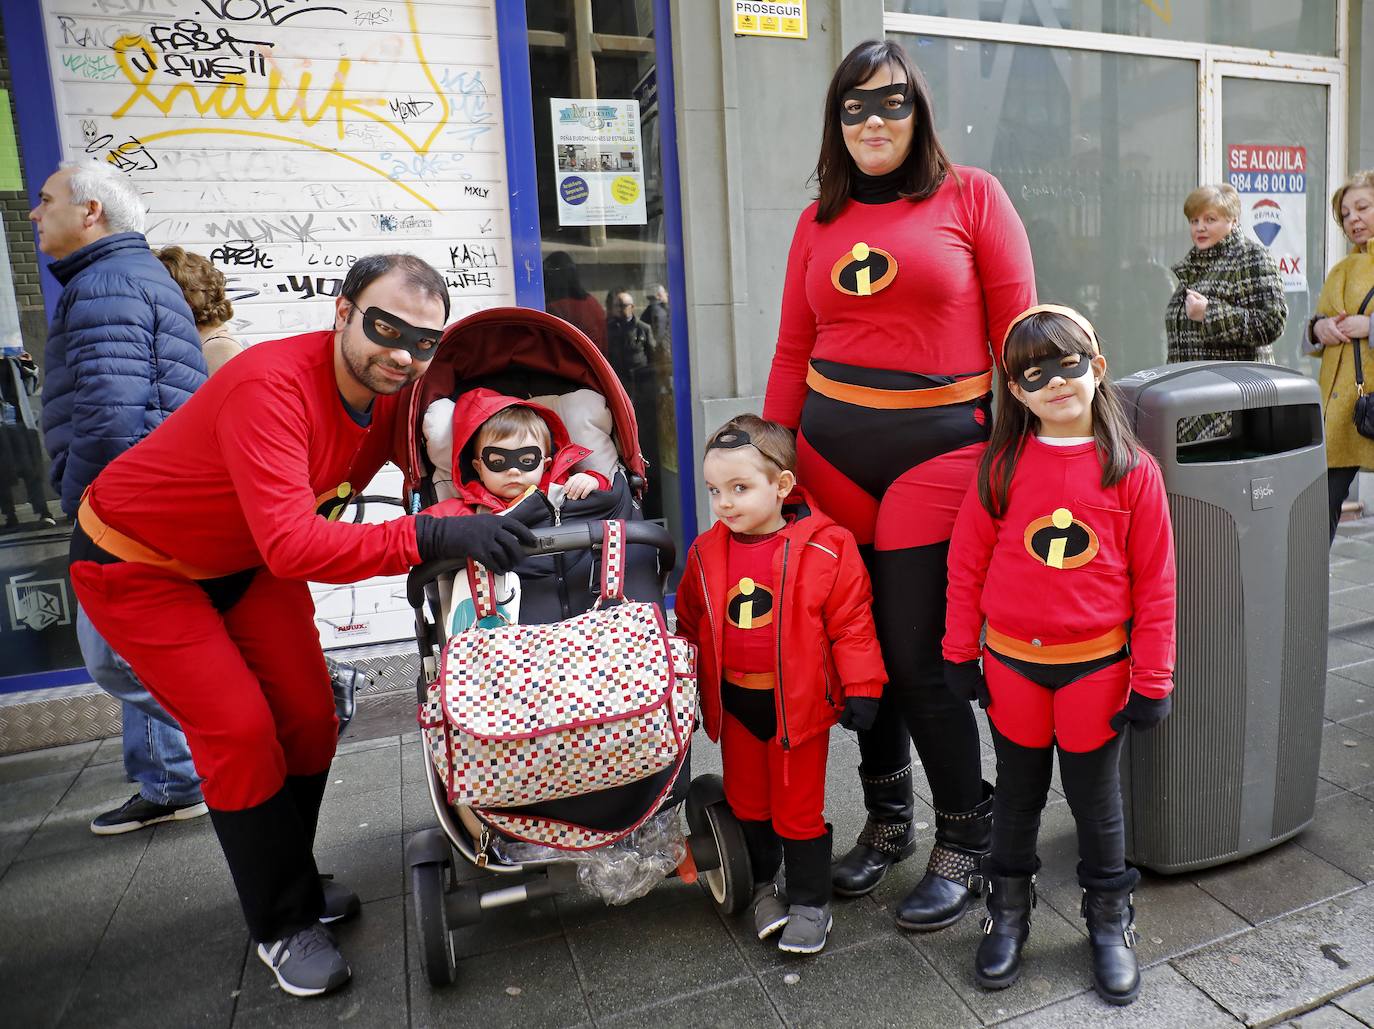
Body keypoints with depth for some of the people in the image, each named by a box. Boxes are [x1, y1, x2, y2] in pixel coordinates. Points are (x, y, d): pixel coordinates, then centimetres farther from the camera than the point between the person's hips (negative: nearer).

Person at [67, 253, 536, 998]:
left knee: (309, 715, 5)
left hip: (246, 560, 7)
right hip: (135, 562, -7)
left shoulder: (398, 392, -15)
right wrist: (432, 536, -53)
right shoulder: (271, 387, -38)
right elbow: (292, 544, -48)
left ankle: (292, 883, 27)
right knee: (239, 729, -10)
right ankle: (282, 925, 10)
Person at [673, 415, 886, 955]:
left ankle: (809, 901, 31)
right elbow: (689, 625, 8)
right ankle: (764, 882, 42)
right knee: (747, 800, 18)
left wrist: (861, 688, -9)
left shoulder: (826, 547, -15)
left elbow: (850, 622, -9)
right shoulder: (706, 553, -3)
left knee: (798, 806, 9)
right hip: (734, 703, 4)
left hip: (797, 701, -4)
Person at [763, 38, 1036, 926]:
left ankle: (964, 842, 21)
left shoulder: (971, 196, 4)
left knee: (919, 656, -3)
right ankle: (888, 819, 32)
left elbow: (1018, 330, 0)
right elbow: (793, 352, 11)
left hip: (939, 446, -4)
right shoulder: (819, 222, 13)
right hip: (831, 450, 4)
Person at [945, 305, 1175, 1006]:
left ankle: (1109, 922, 38)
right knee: (1018, 795, 17)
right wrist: (960, 655, 1)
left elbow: (1154, 582, -4)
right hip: (1011, 663, 1)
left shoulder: (1133, 470, -7)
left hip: (1096, 665, -1)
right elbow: (967, 565, -1)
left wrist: (1152, 680, -3)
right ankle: (1008, 915, 37)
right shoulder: (1002, 466, -6)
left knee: (1096, 800, 15)